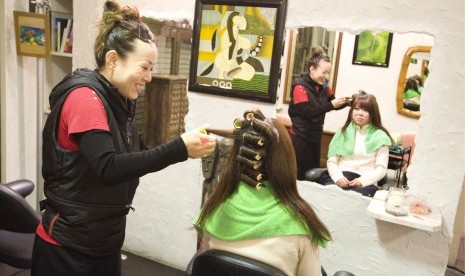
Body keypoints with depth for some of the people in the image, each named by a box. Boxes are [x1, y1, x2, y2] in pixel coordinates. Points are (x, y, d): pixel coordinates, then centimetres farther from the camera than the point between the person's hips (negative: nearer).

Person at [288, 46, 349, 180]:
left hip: (315, 137, 7)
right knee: (299, 176, 0)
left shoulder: (323, 85, 4)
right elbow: (308, 112, -23)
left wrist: (346, 101, -11)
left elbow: (334, 104, 9)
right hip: (300, 138, -7)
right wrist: (331, 105, -27)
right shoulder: (300, 86, -15)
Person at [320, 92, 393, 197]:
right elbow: (331, 161, 9)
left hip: (366, 183, -2)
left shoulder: (380, 136, 8)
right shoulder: (343, 131, 15)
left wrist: (362, 181, -16)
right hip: (342, 178, 2)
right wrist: (338, 177, -11)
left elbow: (381, 169, 1)